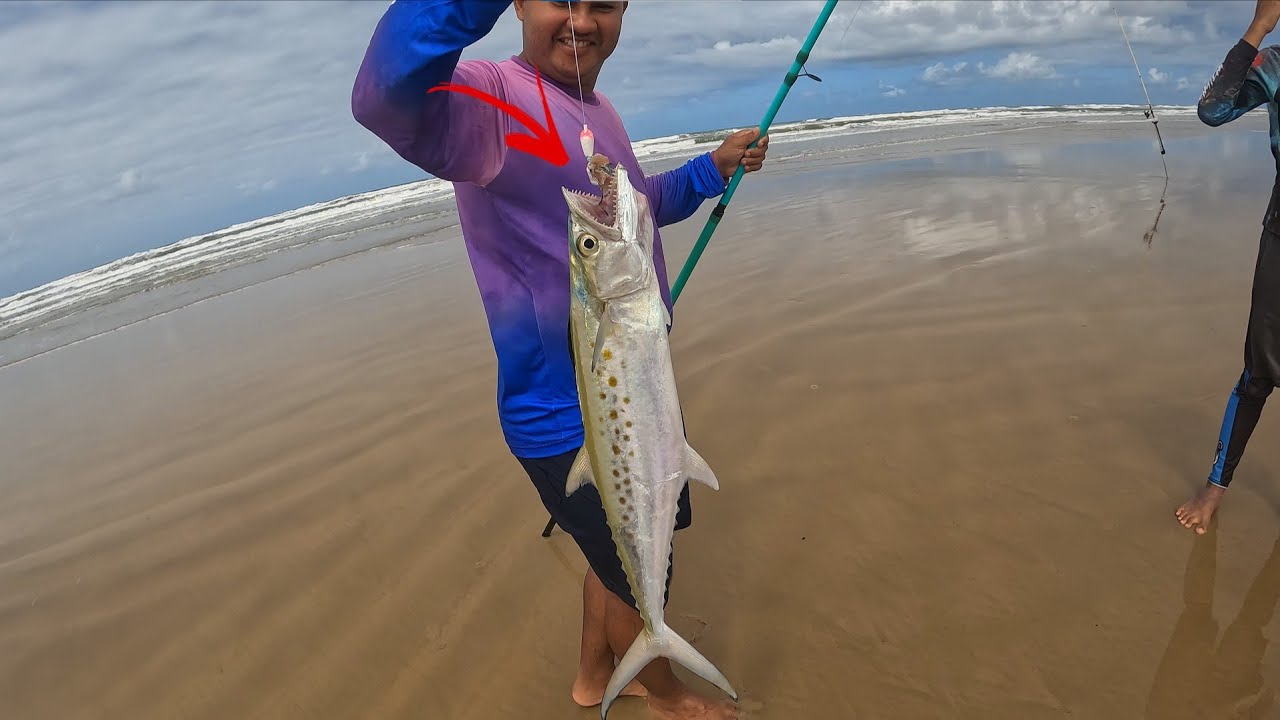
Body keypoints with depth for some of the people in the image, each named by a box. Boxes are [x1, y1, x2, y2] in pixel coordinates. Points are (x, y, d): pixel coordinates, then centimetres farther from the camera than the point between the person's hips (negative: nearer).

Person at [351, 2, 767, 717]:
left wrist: (714, 168, 13)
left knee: (624, 553, 27)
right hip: (568, 421, -9)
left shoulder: (601, 111, 8)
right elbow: (387, 100, -45)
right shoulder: (495, 97, -21)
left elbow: (645, 203, 27)